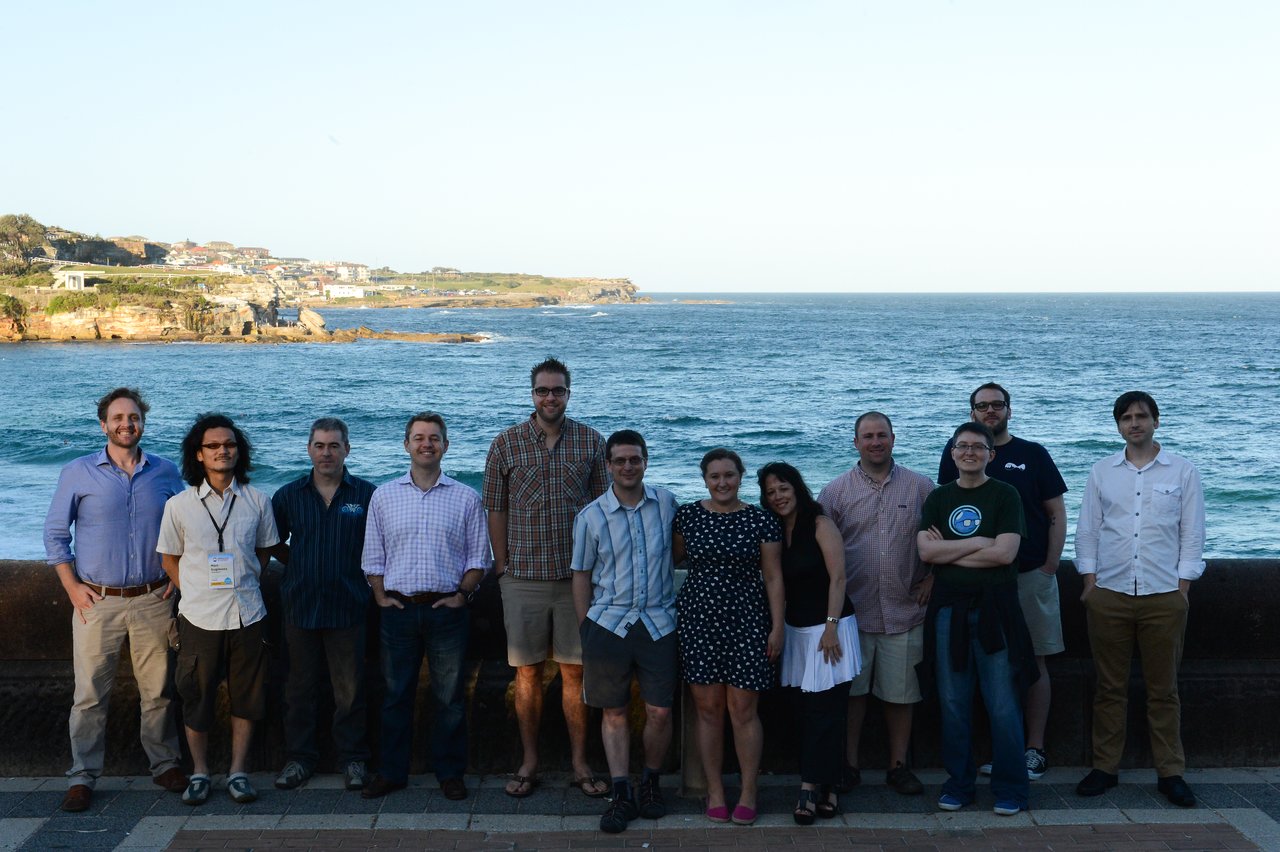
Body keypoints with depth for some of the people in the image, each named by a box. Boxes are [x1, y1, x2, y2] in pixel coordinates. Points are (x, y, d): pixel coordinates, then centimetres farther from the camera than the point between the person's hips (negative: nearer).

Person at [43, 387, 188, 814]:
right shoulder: (78, 473, 1)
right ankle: (82, 775, 11)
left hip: (153, 600, 1)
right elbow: (55, 533, 5)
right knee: (90, 693, 0)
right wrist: (72, 586, -3)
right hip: (97, 601, -1)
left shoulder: (165, 472, 6)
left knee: (158, 689, 7)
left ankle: (165, 763, 20)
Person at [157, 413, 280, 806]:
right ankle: (199, 772, 21)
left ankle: (238, 771, 18)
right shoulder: (179, 505, -2)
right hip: (199, 616, -1)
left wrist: (243, 583, 8)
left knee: (246, 696, 6)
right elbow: (169, 559, 8)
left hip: (247, 614, 1)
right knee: (196, 698, 6)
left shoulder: (257, 501, 2)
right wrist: (197, 591, 3)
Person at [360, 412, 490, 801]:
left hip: (447, 610, -1)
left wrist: (462, 595, -5)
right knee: (395, 695, 8)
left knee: (449, 696, 6)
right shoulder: (383, 496, 7)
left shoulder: (466, 498, 3)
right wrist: (381, 595, 0)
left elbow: (479, 557, 5)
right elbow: (372, 556, 10)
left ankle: (450, 772, 18)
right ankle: (391, 772, 19)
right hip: (398, 608, 1)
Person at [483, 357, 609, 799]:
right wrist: (502, 566, 2)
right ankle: (529, 763, 18)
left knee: (575, 671, 6)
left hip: (578, 576, 0)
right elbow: (496, 510, 5)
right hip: (523, 577, 0)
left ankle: (580, 763, 16)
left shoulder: (591, 442, 3)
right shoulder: (506, 444, 1)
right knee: (527, 671, 7)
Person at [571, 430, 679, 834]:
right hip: (608, 622, 0)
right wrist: (585, 629, 4)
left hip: (658, 622, 0)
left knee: (660, 712, -1)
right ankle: (622, 795, 12)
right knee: (613, 712, 4)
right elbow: (582, 575, 6)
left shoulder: (667, 503, 2)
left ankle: (651, 782, 22)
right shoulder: (591, 516, 0)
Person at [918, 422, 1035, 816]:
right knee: (953, 703, 8)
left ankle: (1010, 789, 10)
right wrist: (979, 542, -9)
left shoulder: (1004, 495, 0)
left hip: (994, 609, -3)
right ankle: (957, 783, 19)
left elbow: (1005, 553, -12)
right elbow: (925, 551, -4)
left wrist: (948, 552, -7)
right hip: (948, 609, 3)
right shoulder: (938, 498, 9)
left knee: (1003, 704, -1)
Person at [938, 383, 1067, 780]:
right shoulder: (956, 455, 6)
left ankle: (1034, 751, 9)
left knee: (1033, 661, 2)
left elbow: (1057, 513, 5)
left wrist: (1049, 566, -3)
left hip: (1031, 574, -1)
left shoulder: (1033, 454, 3)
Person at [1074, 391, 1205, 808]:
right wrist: (1090, 581, 2)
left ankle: (1170, 772, 13)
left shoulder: (1183, 472, 4)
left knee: (1163, 689, 5)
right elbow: (1087, 530, 9)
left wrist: (1183, 587, -2)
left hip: (1164, 597, -1)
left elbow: (1192, 535, 4)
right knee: (1109, 687, 6)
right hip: (1109, 595, 1)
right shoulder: (1102, 472, 8)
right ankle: (1104, 767, 14)